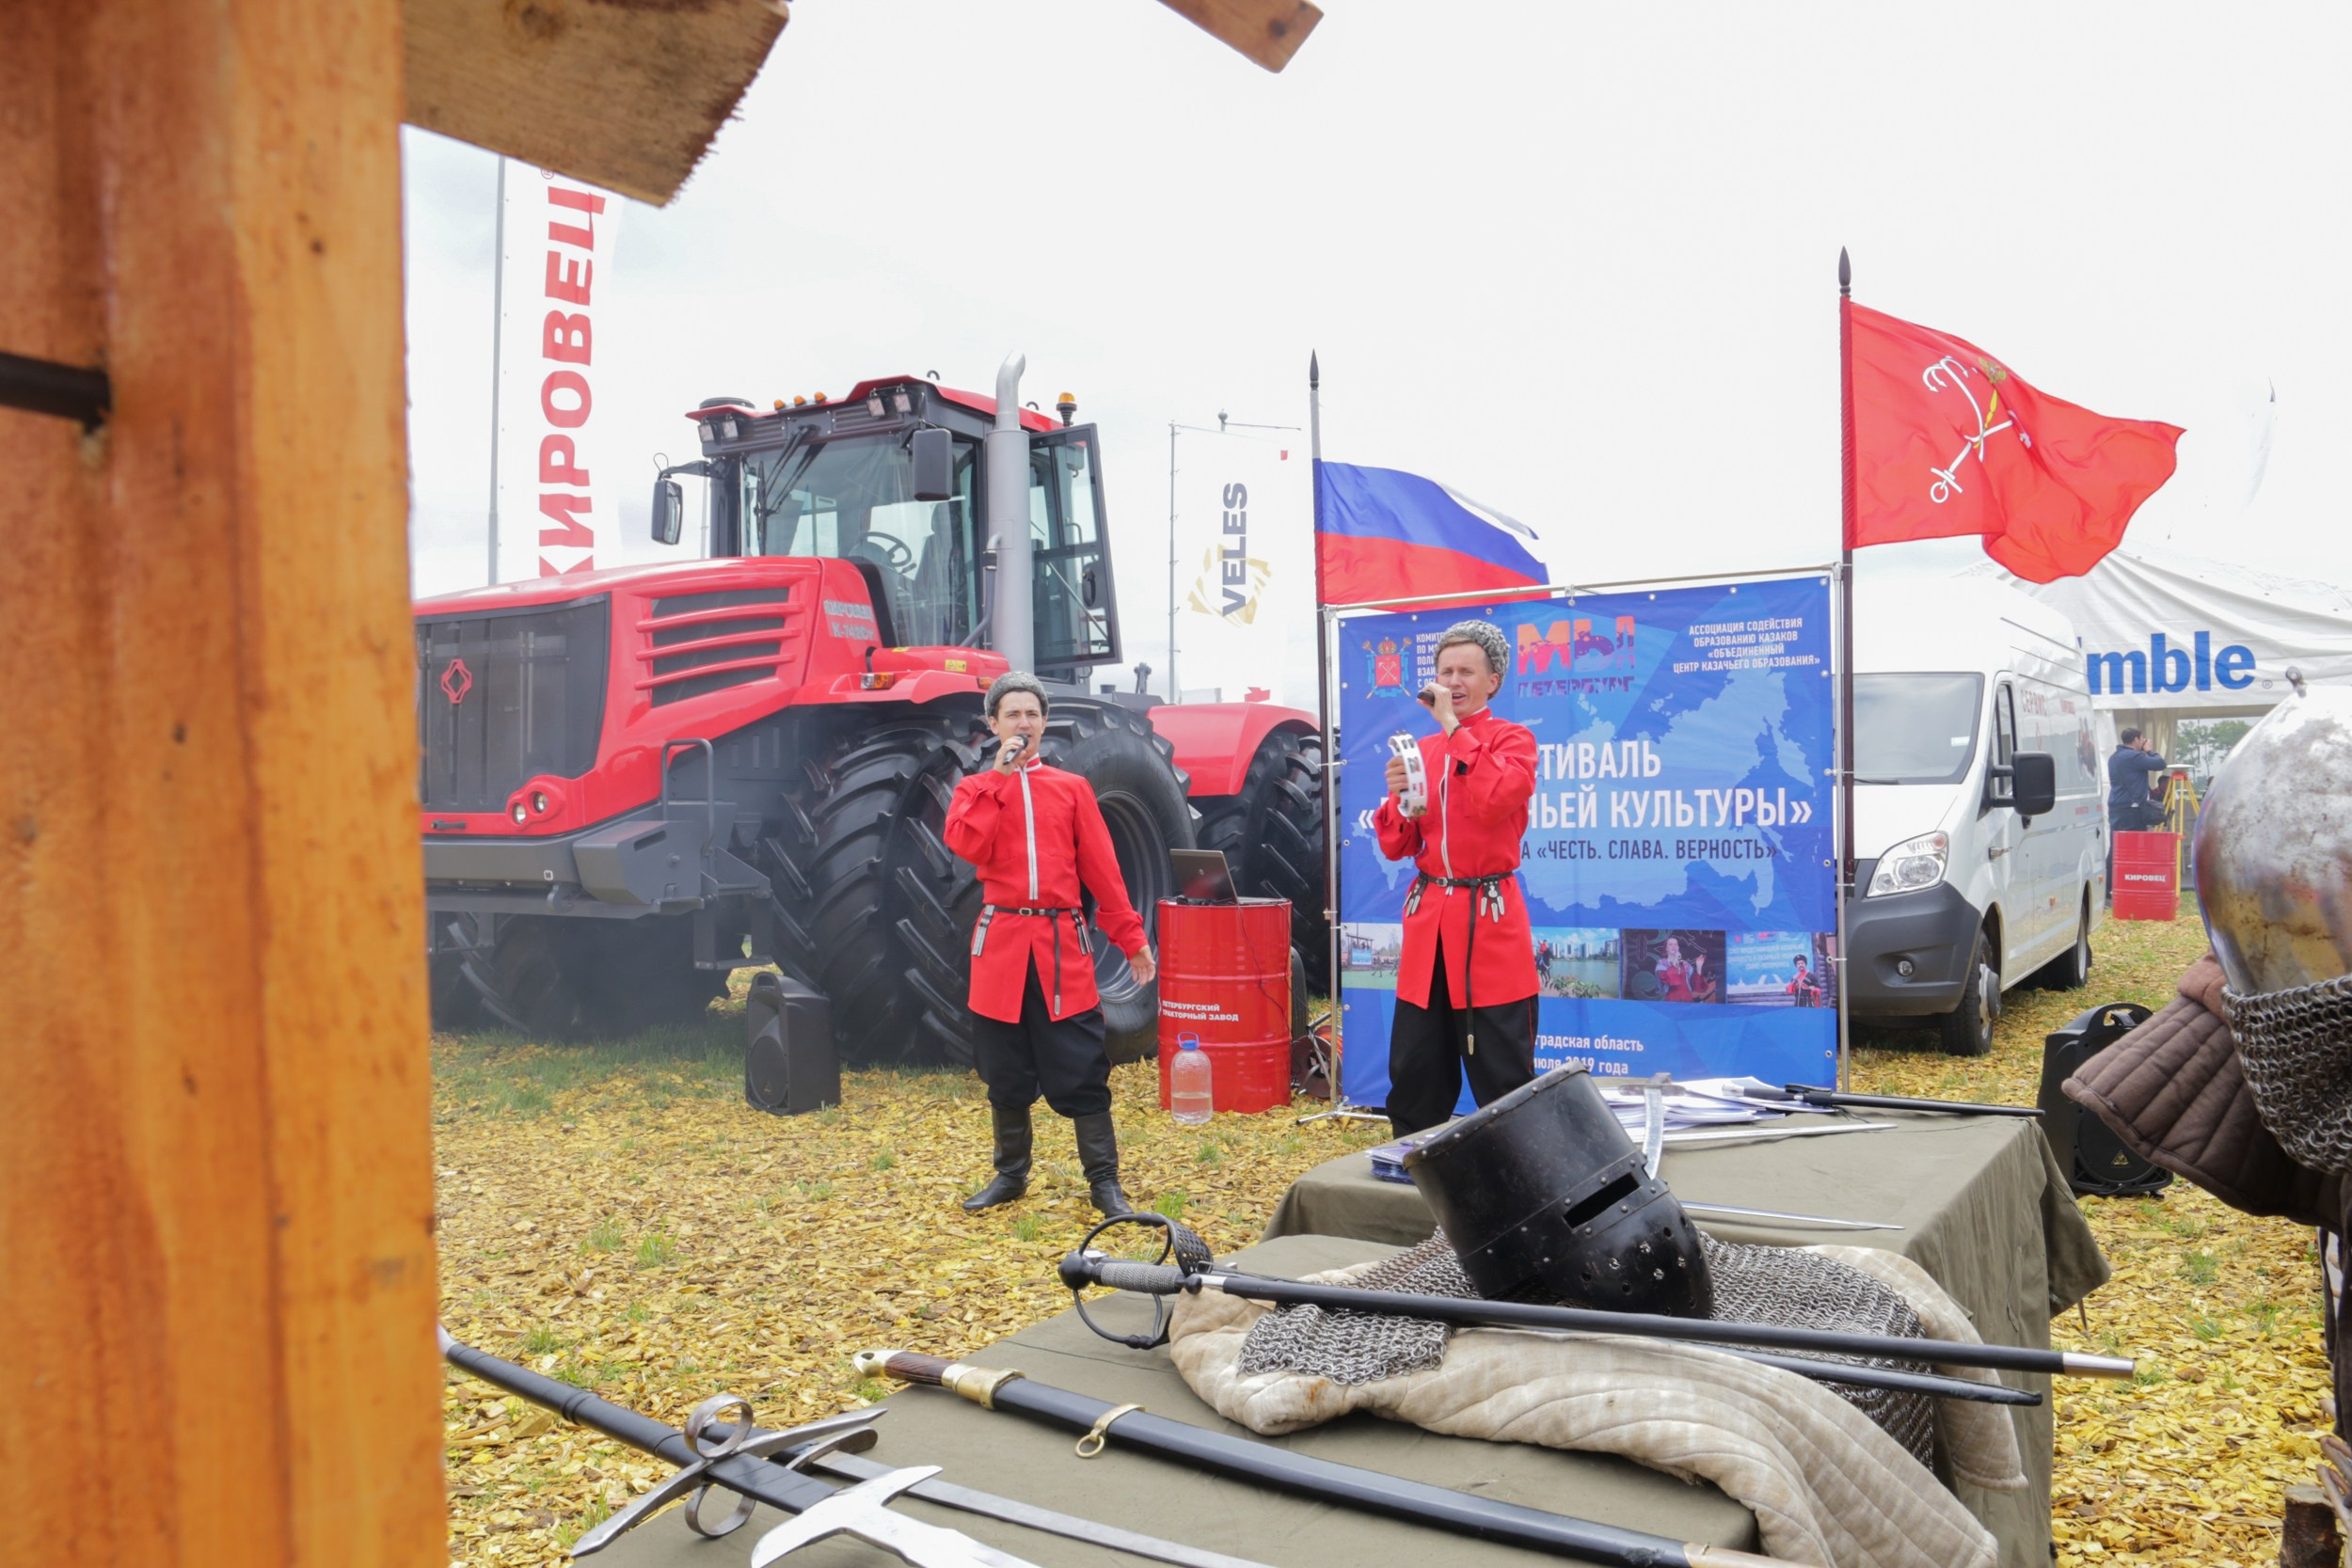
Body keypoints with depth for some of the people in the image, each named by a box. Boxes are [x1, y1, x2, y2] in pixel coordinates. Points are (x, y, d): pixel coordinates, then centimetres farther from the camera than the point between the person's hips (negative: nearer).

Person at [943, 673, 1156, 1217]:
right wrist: (999, 775, -10)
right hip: (1001, 945, 1)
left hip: (1063, 946, -1)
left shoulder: (1072, 788, 9)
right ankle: (1011, 1174, 26)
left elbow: (1102, 867, 7)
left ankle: (1104, 1181, 8)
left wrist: (1130, 937, 3)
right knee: (1005, 1072, 10)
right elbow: (968, 845, -12)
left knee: (1082, 1069, -1)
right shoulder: (976, 790, 9)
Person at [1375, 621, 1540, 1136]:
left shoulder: (1513, 740, -2)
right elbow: (1396, 847, 12)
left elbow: (1494, 801, -24)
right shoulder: (1421, 749, 13)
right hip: (1427, 920, 5)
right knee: (1413, 1076, 10)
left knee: (1502, 1080, 0)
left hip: (1490, 922, -5)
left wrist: (1454, 726, -15)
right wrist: (1397, 798, -8)